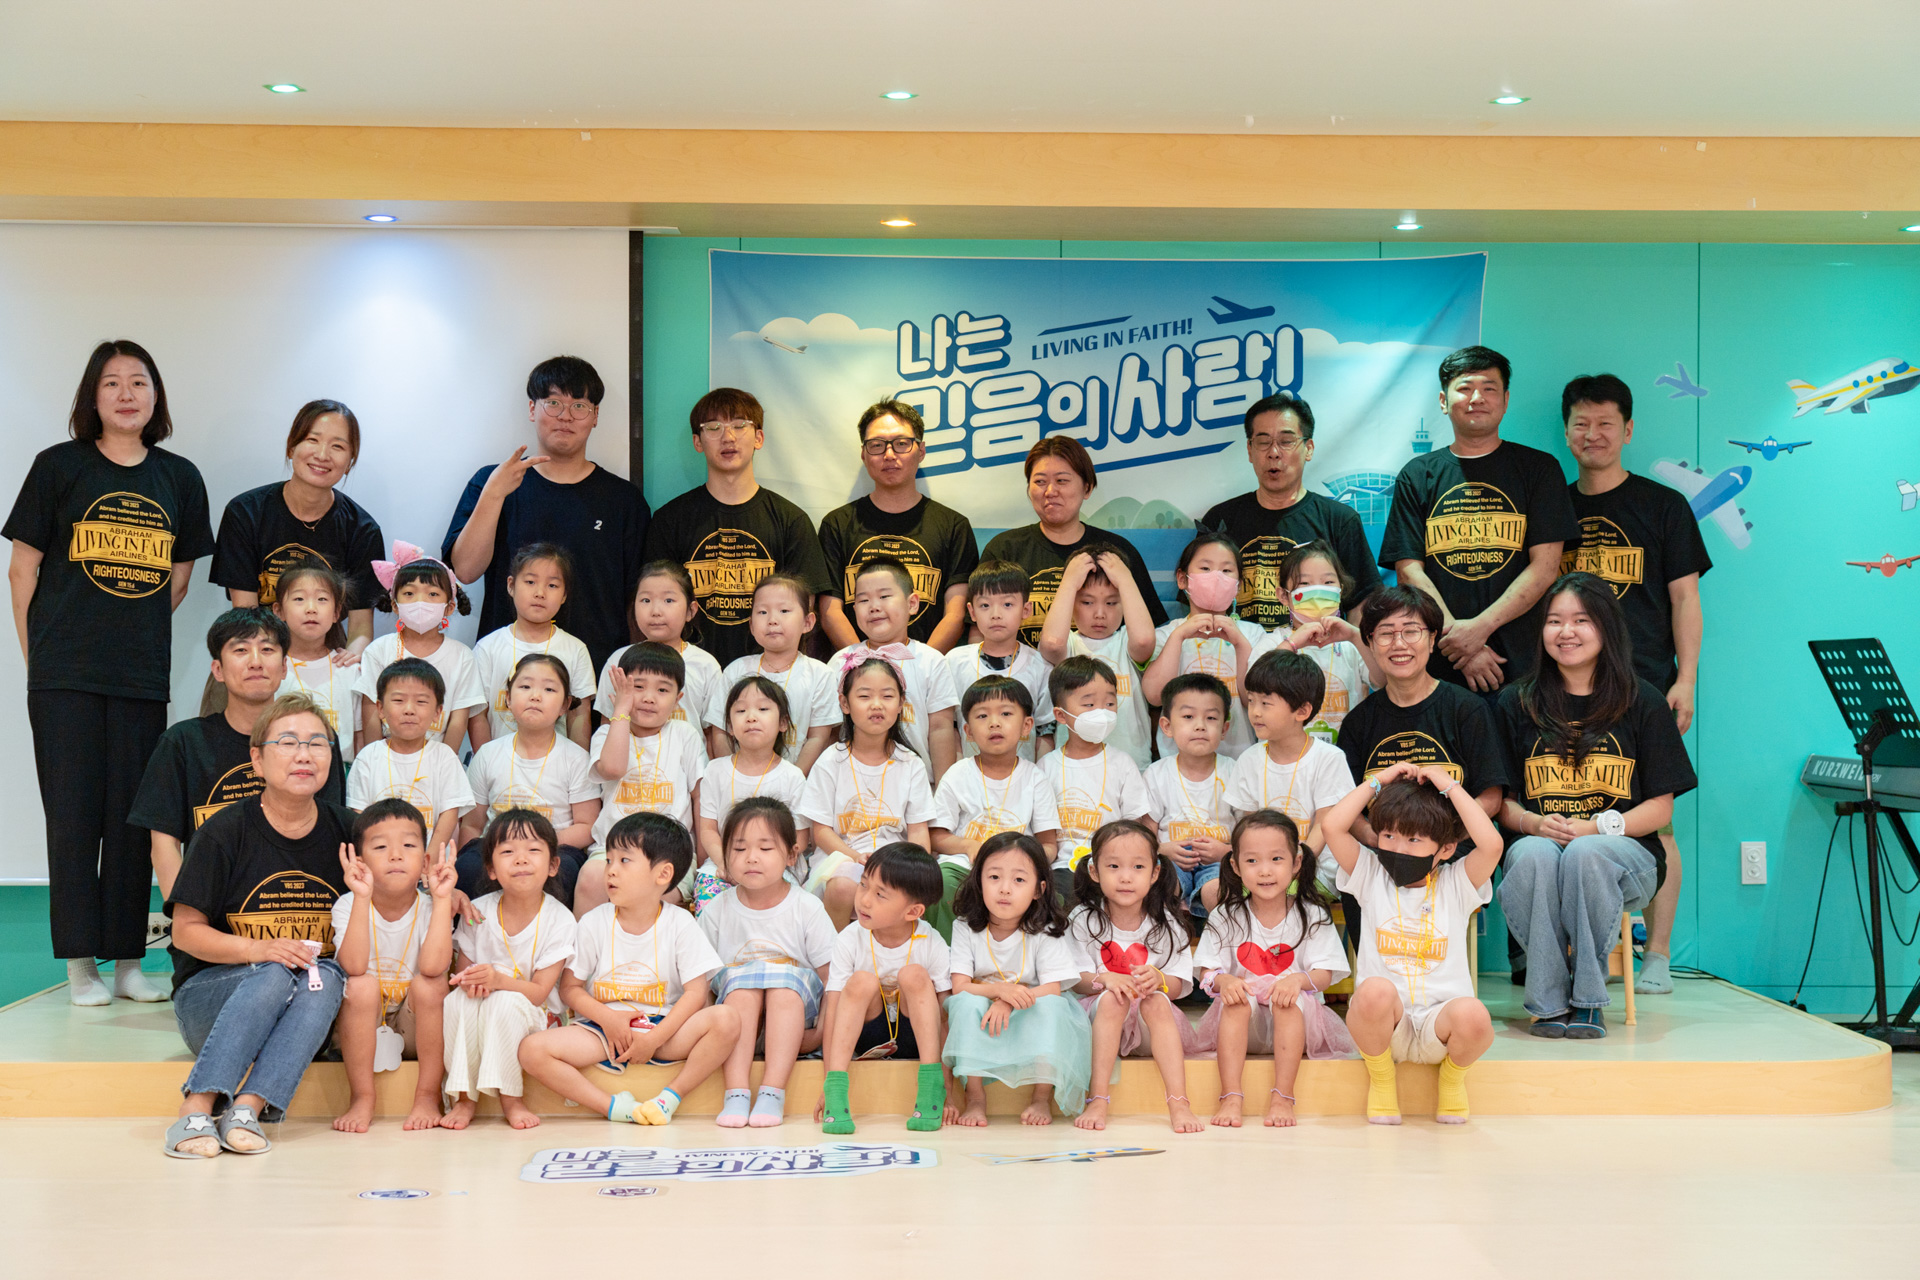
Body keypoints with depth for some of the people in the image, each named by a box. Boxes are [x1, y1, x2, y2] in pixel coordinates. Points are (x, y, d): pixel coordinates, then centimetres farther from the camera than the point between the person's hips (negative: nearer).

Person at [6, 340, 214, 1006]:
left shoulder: (180, 478, 8)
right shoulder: (58, 466, 1)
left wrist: (139, 636, 11)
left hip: (143, 676, 2)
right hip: (65, 678, -2)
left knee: (133, 816, 5)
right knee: (74, 814, 0)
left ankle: (128, 960, 14)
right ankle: (81, 963, 8)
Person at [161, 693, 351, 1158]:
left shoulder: (344, 831, 2)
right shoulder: (224, 832, -8)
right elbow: (187, 931, -8)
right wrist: (258, 950, -24)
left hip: (302, 1007, 3)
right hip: (211, 994, -3)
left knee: (327, 978, -30)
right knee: (275, 975, -33)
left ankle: (247, 1108, -36)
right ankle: (196, 1108, -35)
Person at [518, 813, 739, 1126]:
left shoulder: (680, 924, -4)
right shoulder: (593, 923, 1)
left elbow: (696, 992, -8)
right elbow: (569, 987, 4)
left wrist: (653, 1039, -17)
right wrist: (607, 1018, -14)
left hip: (664, 1030, -1)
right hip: (603, 1028, 1)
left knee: (727, 1019, -29)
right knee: (532, 1050, -24)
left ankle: (671, 1095, -17)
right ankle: (612, 1106, -22)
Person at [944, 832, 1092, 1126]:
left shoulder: (1045, 932, -8)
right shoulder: (966, 927, -6)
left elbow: (1052, 990, -17)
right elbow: (959, 986, -13)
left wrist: (1009, 1002, -33)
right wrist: (1001, 989, -32)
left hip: (1031, 1021, -1)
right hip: (983, 1025, 1)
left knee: (1050, 1005, -30)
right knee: (968, 1003, -29)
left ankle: (1042, 1097, -21)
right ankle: (975, 1098, -24)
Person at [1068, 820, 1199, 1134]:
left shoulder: (1166, 923, -1)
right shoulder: (1082, 921, -3)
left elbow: (1178, 987, -4)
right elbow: (1074, 979, -6)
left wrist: (1158, 979, -27)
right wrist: (1103, 980, -28)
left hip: (1153, 1025, 1)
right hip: (1100, 1017, -1)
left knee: (1156, 1000, -31)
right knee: (1112, 997, -32)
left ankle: (1178, 1102, -39)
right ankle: (1098, 1100, -36)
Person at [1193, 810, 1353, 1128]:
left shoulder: (1312, 916, 0)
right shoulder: (1225, 918, 3)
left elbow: (1325, 974, -5)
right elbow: (1207, 973, 1)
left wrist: (1299, 979, -27)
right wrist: (1224, 980, -23)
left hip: (1294, 1019, -1)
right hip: (1242, 1027, 1)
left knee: (1290, 999, -32)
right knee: (1237, 999, -30)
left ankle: (1282, 1098, -33)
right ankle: (1231, 1097, -35)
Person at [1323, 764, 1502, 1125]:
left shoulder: (1456, 884, 7)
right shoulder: (1371, 876, 9)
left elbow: (1492, 845, -12)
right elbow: (1334, 827, -5)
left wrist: (1451, 787, -5)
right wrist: (1379, 782, 3)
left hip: (1440, 1018, 0)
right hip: (1382, 1022, 0)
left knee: (1473, 1016, -35)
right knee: (1375, 991, -36)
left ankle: (1452, 1078, 3)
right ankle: (1381, 1080, -5)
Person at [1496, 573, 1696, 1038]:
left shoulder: (1643, 704, 7)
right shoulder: (1516, 703, 12)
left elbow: (1660, 809, 5)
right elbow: (1501, 801, 11)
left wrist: (1598, 827, -12)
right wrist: (1534, 823, -11)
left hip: (1622, 851, -1)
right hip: (1537, 842, 1)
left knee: (1585, 853, -37)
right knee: (1536, 854, -36)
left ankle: (1587, 999, -22)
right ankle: (1549, 1001, -26)